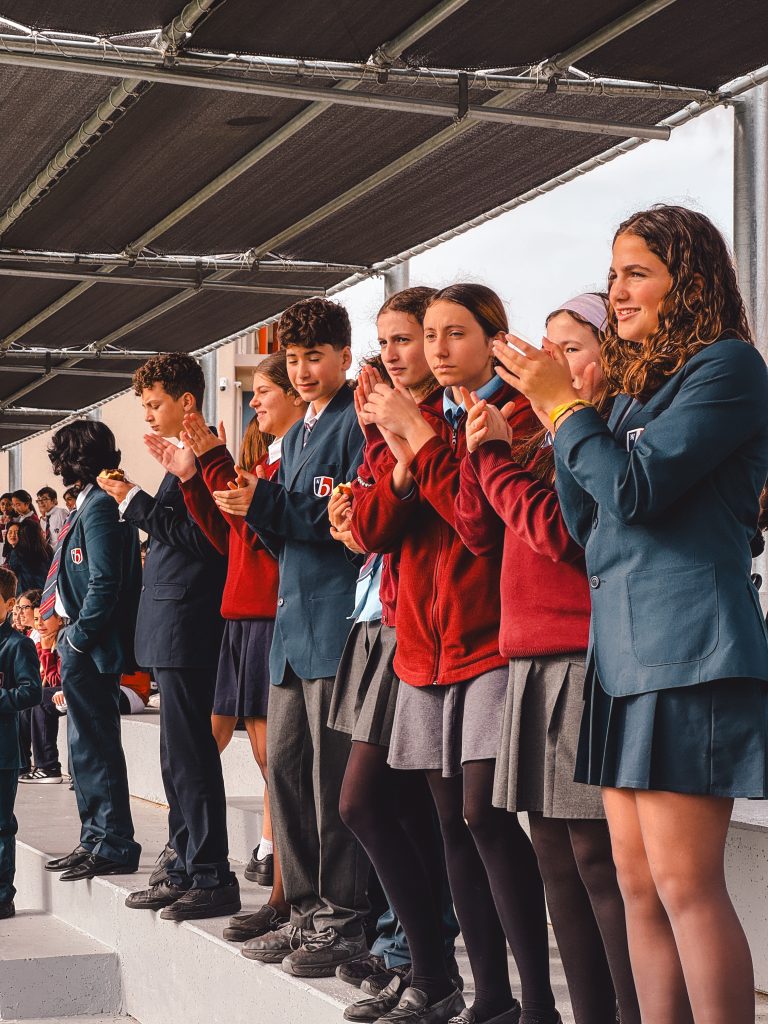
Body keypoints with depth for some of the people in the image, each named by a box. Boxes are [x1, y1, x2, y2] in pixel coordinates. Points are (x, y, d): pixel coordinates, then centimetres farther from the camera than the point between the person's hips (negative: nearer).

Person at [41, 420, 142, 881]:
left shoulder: (99, 506, -15)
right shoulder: (93, 504, 15)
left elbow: (105, 583, -22)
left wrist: (78, 636, -15)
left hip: (92, 648, -10)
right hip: (84, 646, 10)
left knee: (97, 745, -5)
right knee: (88, 744, 15)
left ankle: (116, 847, 0)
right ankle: (97, 839, 23)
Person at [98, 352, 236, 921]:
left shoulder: (202, 454, -13)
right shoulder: (183, 455, 18)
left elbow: (197, 535, -20)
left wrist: (136, 502, -15)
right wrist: (137, 505, 10)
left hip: (186, 628, -11)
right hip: (173, 627, 11)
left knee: (190, 756, -7)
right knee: (181, 757, 14)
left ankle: (213, 879, -1)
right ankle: (186, 870, 22)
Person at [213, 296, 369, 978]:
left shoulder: (358, 422, -5)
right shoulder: (295, 435, 22)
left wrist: (267, 503, -17)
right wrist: (256, 507, 2)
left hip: (339, 620, -9)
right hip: (294, 619, 9)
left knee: (333, 775, -6)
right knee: (286, 766, 9)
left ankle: (344, 920, 1)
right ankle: (309, 912, 18)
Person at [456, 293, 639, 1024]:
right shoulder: (544, 440, 18)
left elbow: (564, 533, -17)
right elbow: (482, 535, 16)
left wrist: (496, 458, -8)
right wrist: (480, 456, 2)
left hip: (587, 660, -9)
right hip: (533, 661, 9)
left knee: (597, 850, -9)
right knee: (556, 848, 9)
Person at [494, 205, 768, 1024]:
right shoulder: (633, 389, 19)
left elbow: (636, 491, -15)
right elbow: (588, 525, 15)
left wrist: (565, 408, -4)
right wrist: (562, 421, 5)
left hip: (689, 651, -9)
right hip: (622, 649, 9)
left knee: (683, 882, -9)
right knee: (637, 885, 8)